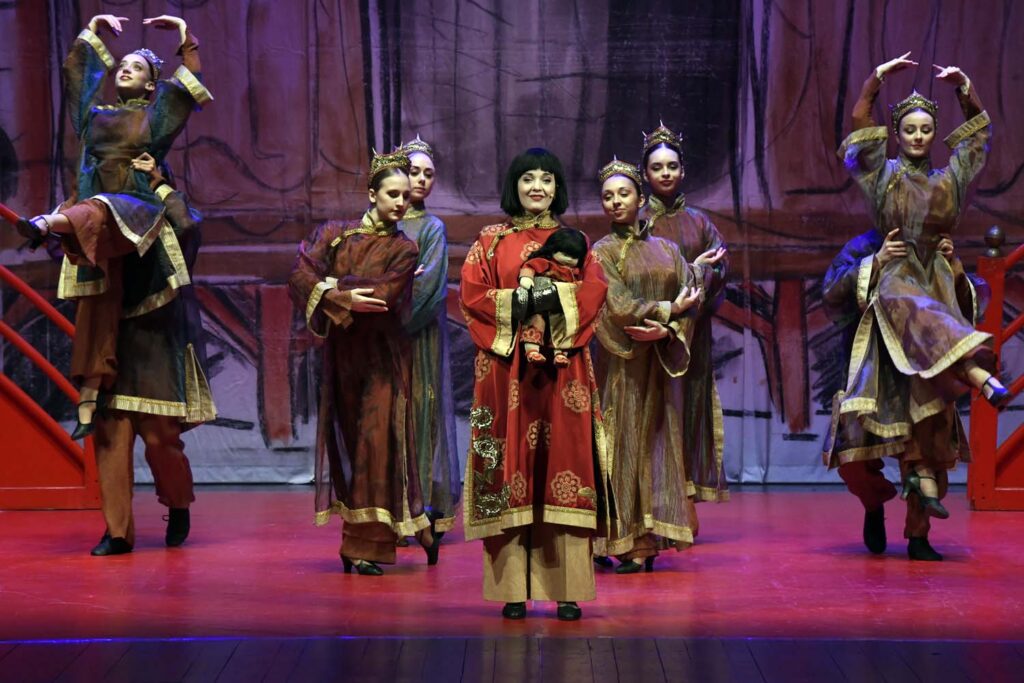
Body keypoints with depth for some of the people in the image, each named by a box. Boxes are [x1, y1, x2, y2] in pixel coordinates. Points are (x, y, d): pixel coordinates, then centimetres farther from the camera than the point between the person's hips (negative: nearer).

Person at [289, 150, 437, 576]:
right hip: (341, 354, 3)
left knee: (377, 441, -8)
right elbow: (300, 277, -6)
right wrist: (342, 298, -20)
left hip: (382, 356, -3)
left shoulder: (403, 250, 2)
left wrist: (334, 289, -10)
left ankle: (369, 546, -4)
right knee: (346, 442, 3)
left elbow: (381, 298, -14)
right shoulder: (335, 234, 8)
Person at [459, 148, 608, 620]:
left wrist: (555, 298, -16)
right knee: (511, 463, -4)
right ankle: (513, 590, -2)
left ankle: (567, 589, -2)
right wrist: (520, 303, -12)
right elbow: (472, 295, -1)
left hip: (562, 368, 1)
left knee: (564, 457, -5)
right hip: (506, 368, -1)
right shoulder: (491, 241, 10)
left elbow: (594, 289, 0)